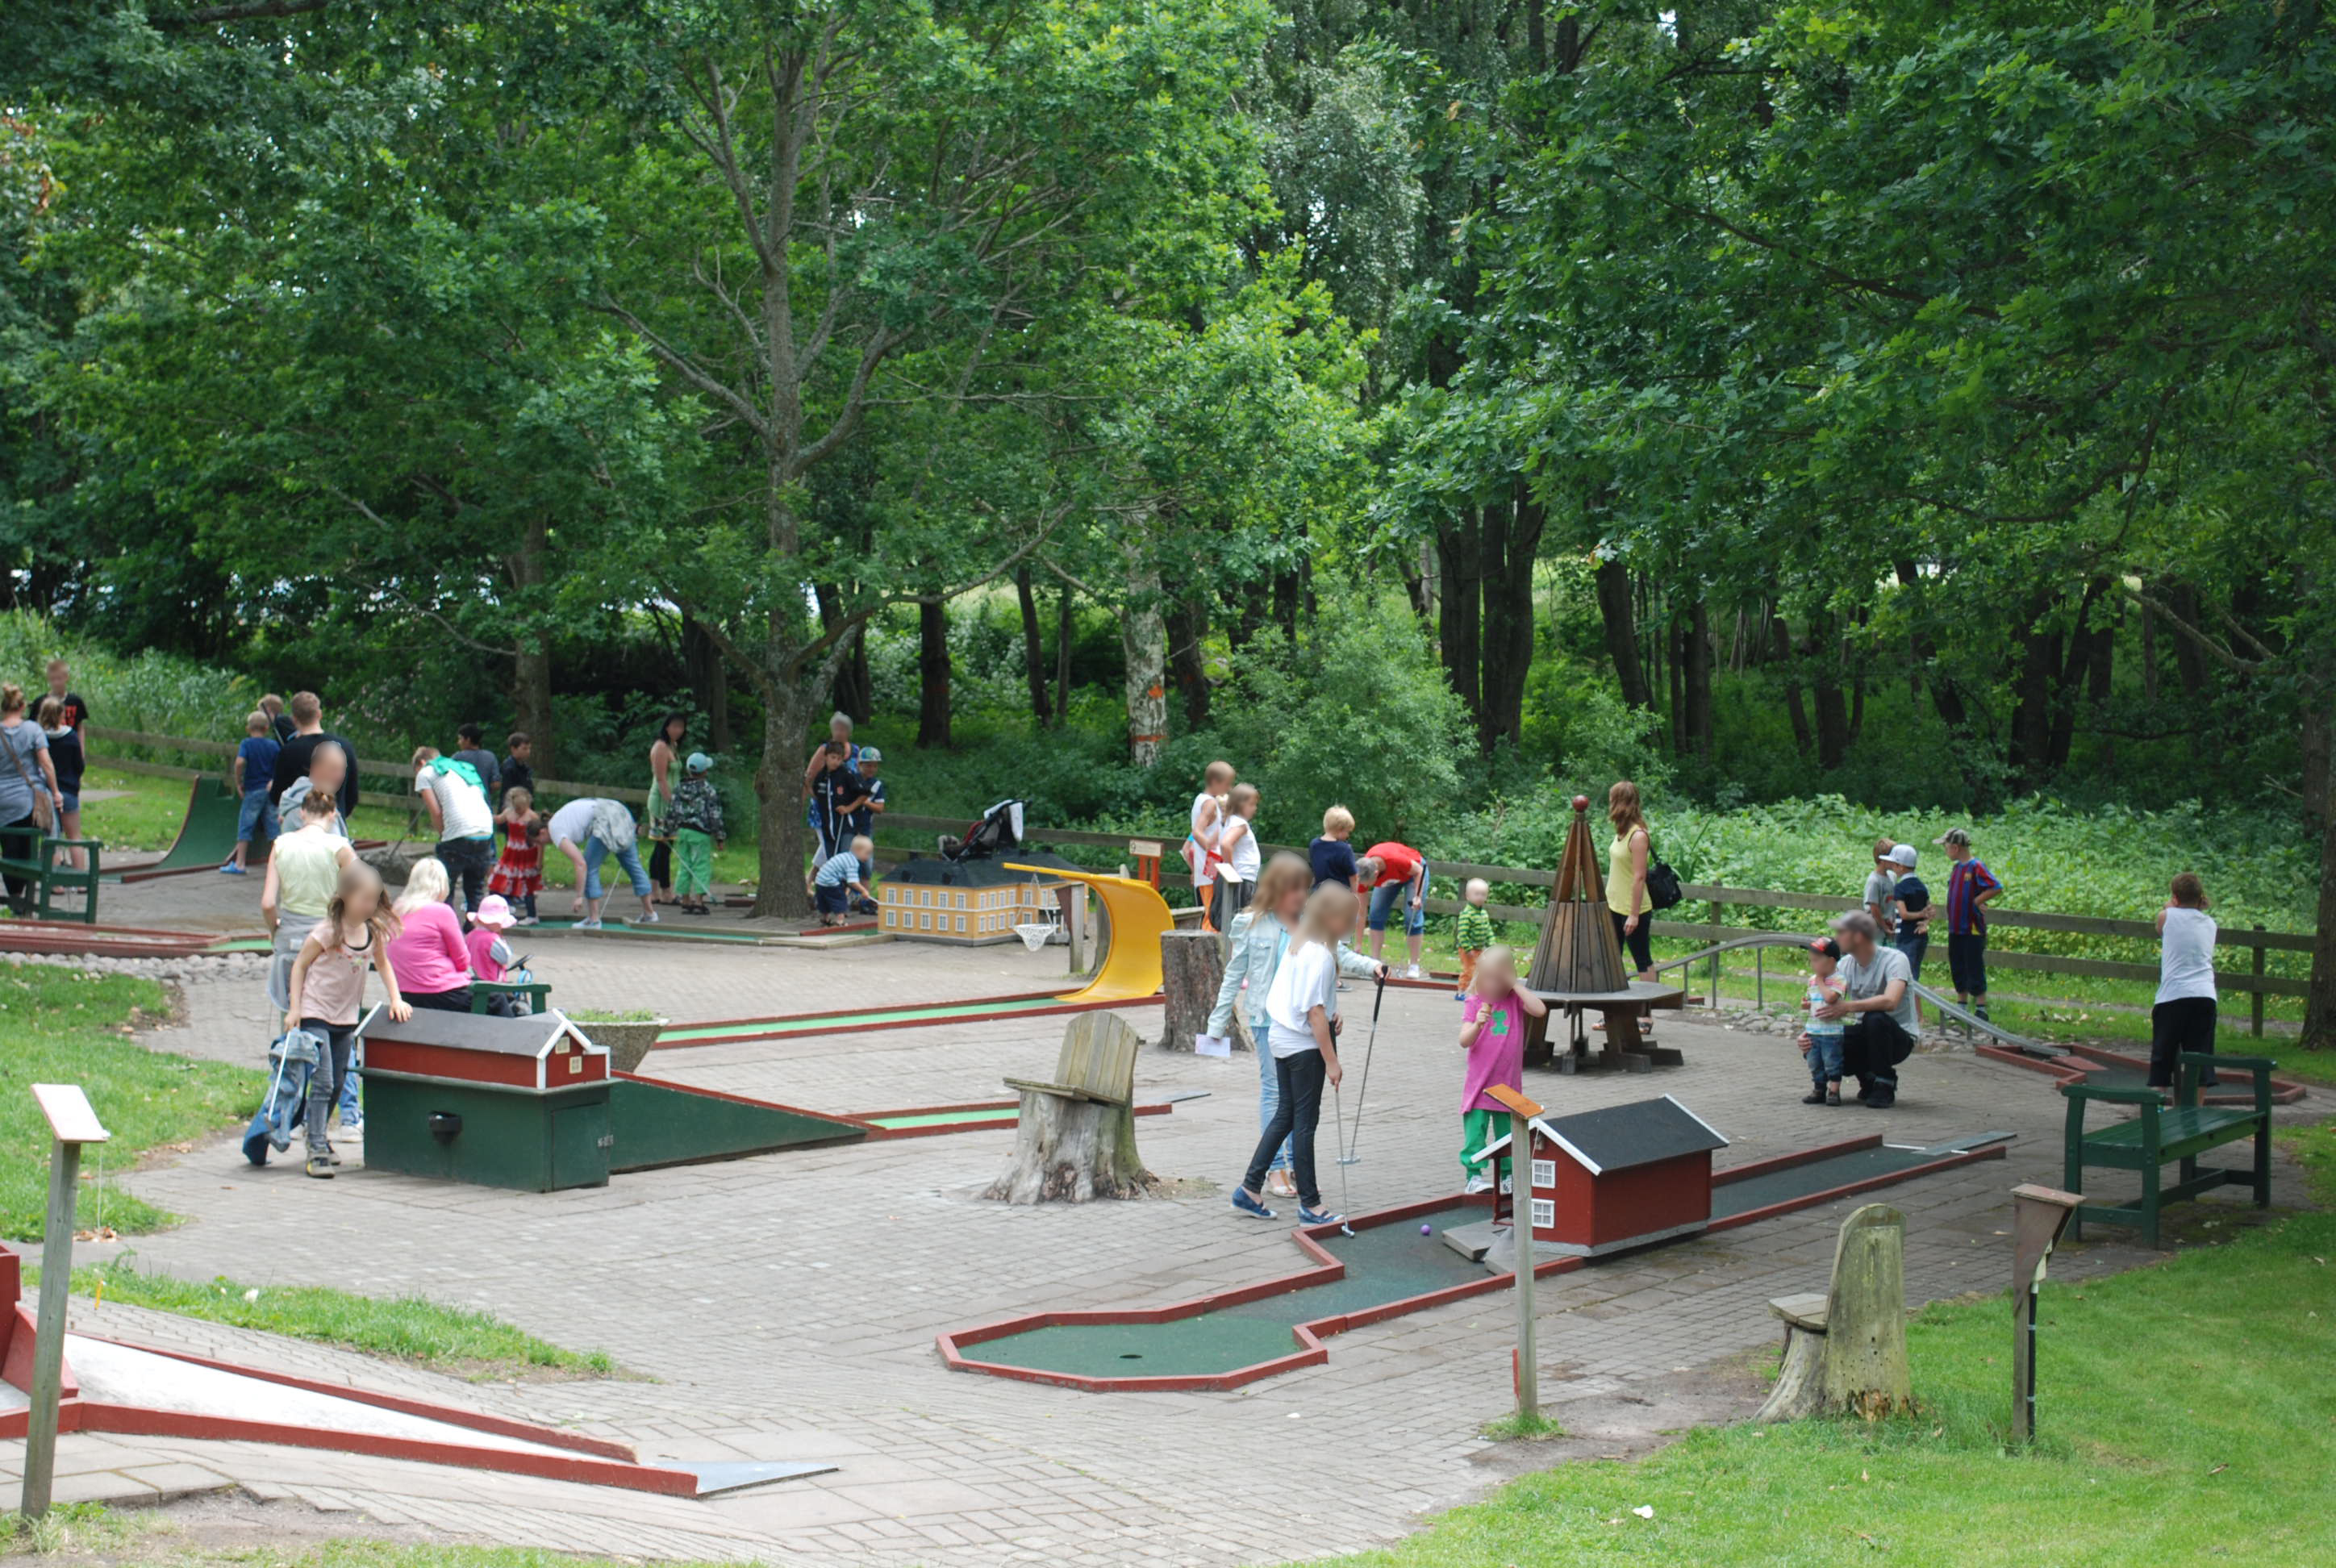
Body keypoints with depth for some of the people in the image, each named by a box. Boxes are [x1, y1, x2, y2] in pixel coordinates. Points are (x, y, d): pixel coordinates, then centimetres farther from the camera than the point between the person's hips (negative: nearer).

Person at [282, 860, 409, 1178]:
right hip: (315, 1012, -6)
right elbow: (300, 966, -8)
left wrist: (395, 999, 7)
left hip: (346, 1016, 6)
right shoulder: (327, 932, -16)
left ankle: (318, 1137, 30)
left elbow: (382, 963, 16)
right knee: (322, 1082, -12)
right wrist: (294, 1009, -12)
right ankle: (317, 1150, -11)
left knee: (338, 1083, 12)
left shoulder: (374, 930, 1)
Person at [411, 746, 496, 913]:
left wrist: (443, 835, 14)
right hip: (486, 833, 6)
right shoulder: (465, 769, 29)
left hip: (459, 836, -6)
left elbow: (436, 813, 0)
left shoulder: (425, 773, 12)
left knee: (443, 892, 3)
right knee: (476, 891, 16)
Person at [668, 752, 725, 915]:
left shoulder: (678, 788, 8)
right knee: (701, 866, -2)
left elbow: (672, 812, 10)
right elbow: (714, 814, -7)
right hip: (700, 833, -5)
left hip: (682, 830, 5)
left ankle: (685, 901, 13)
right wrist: (719, 837, -1)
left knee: (684, 867, 11)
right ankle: (699, 901, -7)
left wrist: (672, 831, 18)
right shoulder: (708, 789, -8)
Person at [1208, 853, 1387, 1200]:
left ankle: (1297, 1164, 18)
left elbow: (1338, 955, 1)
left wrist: (1371, 967, -19)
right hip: (1269, 1019, -3)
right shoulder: (1251, 925, -3)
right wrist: (1219, 1021, 5)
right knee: (1274, 1090, 0)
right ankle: (1275, 1168, 7)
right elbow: (1234, 975, 3)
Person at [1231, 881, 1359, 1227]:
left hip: (1282, 1038, 9)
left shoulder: (1299, 944, 8)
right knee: (1306, 1120, -1)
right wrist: (1332, 1061, -19)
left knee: (1286, 1115, 15)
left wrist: (1330, 1012, 8)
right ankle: (1310, 1205, 7)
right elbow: (1315, 1013, -22)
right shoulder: (1320, 955, -20)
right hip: (1305, 1045, -9)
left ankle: (1249, 1190, 17)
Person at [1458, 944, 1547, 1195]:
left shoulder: (1515, 1000, 1)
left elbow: (1540, 1010, -18)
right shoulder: (1474, 1002, -4)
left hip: (1508, 1084, 2)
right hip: (1479, 1084, -2)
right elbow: (1464, 1041, -12)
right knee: (1476, 1131, -8)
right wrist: (1477, 1024, -34)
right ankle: (1474, 1175, -5)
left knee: (1507, 1133, 10)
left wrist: (1515, 985, -16)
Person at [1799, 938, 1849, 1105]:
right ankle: (1819, 1090, 23)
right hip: (1813, 1031, 8)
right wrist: (1806, 1003, -1)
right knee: (1815, 1064, 13)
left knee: (1832, 1063, -2)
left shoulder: (1838, 980, -13)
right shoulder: (1812, 980, 10)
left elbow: (1830, 997, -28)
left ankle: (1834, 1092, 4)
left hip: (1832, 1031, -8)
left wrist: (1820, 981, -15)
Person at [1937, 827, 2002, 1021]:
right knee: (1957, 969, 14)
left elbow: (1997, 888, -22)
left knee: (1975, 969, -3)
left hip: (1973, 929, -8)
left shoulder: (1976, 866, -14)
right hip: (1955, 928, 8)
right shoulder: (1955, 868, 11)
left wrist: (1976, 901, -14)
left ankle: (1981, 1009, 3)